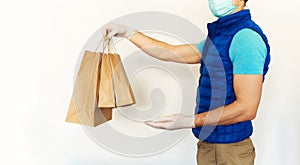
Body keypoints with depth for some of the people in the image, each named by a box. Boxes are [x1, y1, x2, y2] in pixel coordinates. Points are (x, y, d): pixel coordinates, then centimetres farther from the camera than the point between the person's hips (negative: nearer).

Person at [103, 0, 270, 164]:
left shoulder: (246, 37, -19)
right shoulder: (218, 35, 12)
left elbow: (247, 109, -24)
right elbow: (171, 52, 16)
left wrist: (190, 121, -23)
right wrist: (129, 32, 13)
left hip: (229, 150, -8)